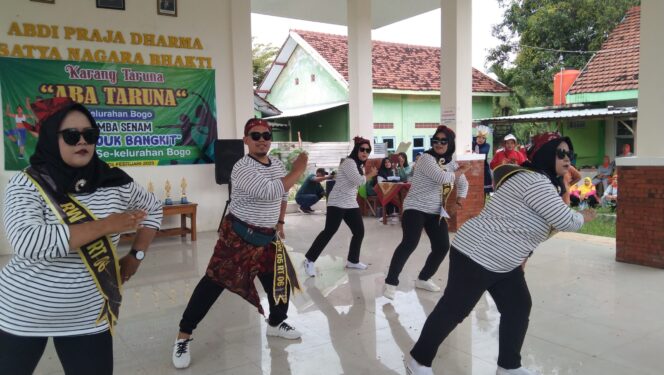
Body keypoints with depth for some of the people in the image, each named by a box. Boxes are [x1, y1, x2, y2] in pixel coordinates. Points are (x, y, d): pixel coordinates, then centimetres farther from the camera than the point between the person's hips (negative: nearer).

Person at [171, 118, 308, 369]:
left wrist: (280, 223, 17)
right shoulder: (242, 168, -19)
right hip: (238, 236, -7)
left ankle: (276, 322, 38)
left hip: (268, 238, 7)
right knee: (214, 282, -4)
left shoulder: (277, 165, 6)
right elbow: (271, 192, -33)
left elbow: (283, 196, 23)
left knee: (281, 281, 11)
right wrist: (298, 171, -24)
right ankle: (184, 337, 7)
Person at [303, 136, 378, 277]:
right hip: (338, 203, -9)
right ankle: (309, 259, -3)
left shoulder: (359, 166, 18)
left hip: (351, 204, 9)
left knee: (359, 232, 7)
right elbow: (358, 180, -22)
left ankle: (352, 261, 23)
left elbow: (359, 182, 14)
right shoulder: (349, 162, -13)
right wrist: (371, 174, -6)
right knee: (329, 231, -11)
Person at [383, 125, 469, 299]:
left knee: (442, 246, 5)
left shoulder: (451, 163, 10)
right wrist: (460, 170, -10)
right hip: (415, 208, -7)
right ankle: (391, 282, -16)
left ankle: (423, 279, 25)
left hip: (436, 212, 8)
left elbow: (463, 183, 24)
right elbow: (442, 177, -27)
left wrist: (461, 197, 4)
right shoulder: (426, 158, -13)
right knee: (409, 243, -23)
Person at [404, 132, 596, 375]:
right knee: (453, 311, -1)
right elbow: (565, 221, -22)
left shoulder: (544, 182, 14)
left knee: (519, 307, 11)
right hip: (476, 256, -11)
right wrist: (583, 217, 1)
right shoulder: (536, 181, -21)